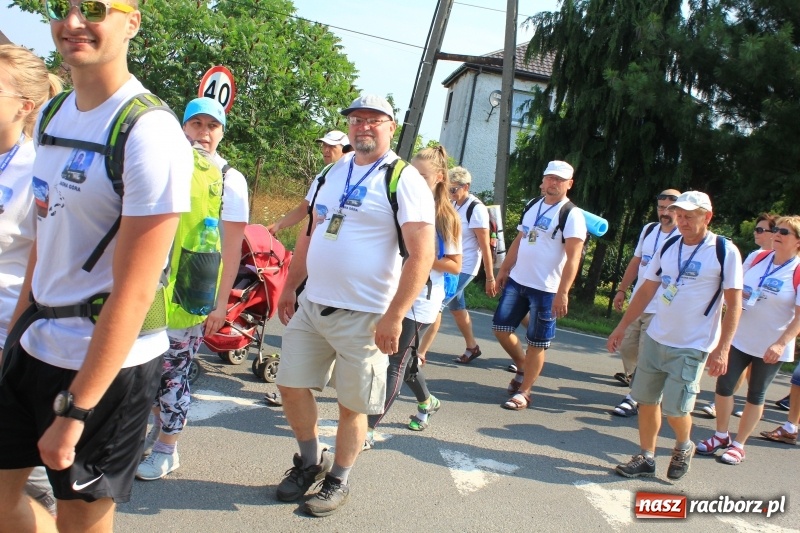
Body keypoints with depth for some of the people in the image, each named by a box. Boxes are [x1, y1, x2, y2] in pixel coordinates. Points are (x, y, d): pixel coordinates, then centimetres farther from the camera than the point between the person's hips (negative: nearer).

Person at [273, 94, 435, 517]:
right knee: (291, 385, 12)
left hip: (363, 316, -6)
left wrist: (393, 316, -21)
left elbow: (422, 253, -16)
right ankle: (310, 462, 35)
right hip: (311, 305, 7)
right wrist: (289, 288, 16)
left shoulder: (404, 180, -10)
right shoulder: (332, 172, 11)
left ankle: (338, 481, 29)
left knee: (351, 405, 6)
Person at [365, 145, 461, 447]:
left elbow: (454, 265, -7)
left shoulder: (446, 218, -7)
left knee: (397, 363, -5)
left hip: (420, 301, -5)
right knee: (405, 359, 18)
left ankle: (369, 429, -1)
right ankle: (426, 402, 44)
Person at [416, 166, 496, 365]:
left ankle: (420, 353, -7)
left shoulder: (476, 209, -16)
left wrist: (490, 277, -12)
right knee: (456, 307, 19)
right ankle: (472, 347, 36)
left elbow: (485, 247, -15)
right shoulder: (452, 204, 5)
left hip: (464, 268, -8)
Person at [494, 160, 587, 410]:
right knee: (500, 327, 9)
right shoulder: (532, 206, 12)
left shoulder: (572, 215, -10)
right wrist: (504, 270, 15)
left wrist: (563, 292, -24)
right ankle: (523, 368, 31)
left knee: (536, 343, 2)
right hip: (516, 281, 7)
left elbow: (573, 258, -17)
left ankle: (523, 392, 14)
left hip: (546, 289, -7)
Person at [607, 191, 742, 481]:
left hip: (692, 347, -5)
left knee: (674, 408, -3)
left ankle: (684, 446, 28)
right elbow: (646, 290, 11)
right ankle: (646, 458, 25)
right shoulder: (668, 246, 5)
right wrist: (622, 327, 9)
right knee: (646, 400, 9)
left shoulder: (725, 251, -9)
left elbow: (734, 305, -9)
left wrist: (722, 349, -14)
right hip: (655, 338, 5)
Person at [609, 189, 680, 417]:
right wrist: (622, 289, 16)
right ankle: (630, 376, 40)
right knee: (626, 347, 15)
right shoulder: (648, 230, 8)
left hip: (660, 309, -6)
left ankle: (633, 399, 5)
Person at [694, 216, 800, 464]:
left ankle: (738, 444, 23)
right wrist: (738, 295, -7)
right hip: (739, 338, 4)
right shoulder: (758, 258, 1)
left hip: (771, 347, -4)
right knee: (724, 385, 5)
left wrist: (780, 344, -25)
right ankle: (721, 435, 25)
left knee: (756, 395, 10)